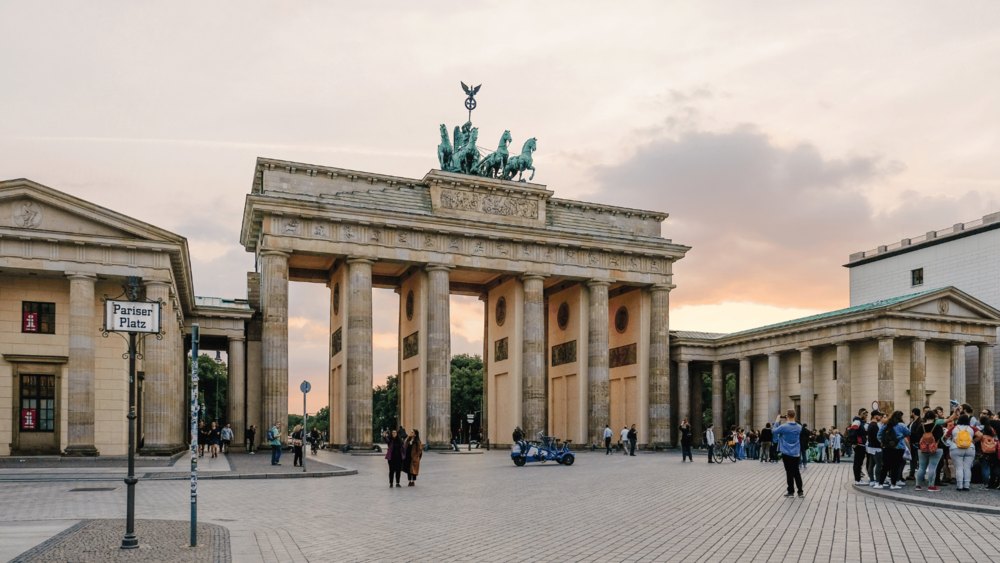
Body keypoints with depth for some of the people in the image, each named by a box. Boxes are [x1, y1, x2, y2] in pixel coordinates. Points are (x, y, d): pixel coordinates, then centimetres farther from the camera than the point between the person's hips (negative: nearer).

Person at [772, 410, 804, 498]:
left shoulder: (784, 427, -17)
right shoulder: (799, 427, -1)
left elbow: (774, 431, -4)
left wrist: (777, 422, 7)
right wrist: (787, 422, 13)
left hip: (787, 453, -4)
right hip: (796, 453, 4)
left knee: (789, 472, 3)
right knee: (796, 472, 12)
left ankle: (791, 492, 8)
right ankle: (800, 491, 12)